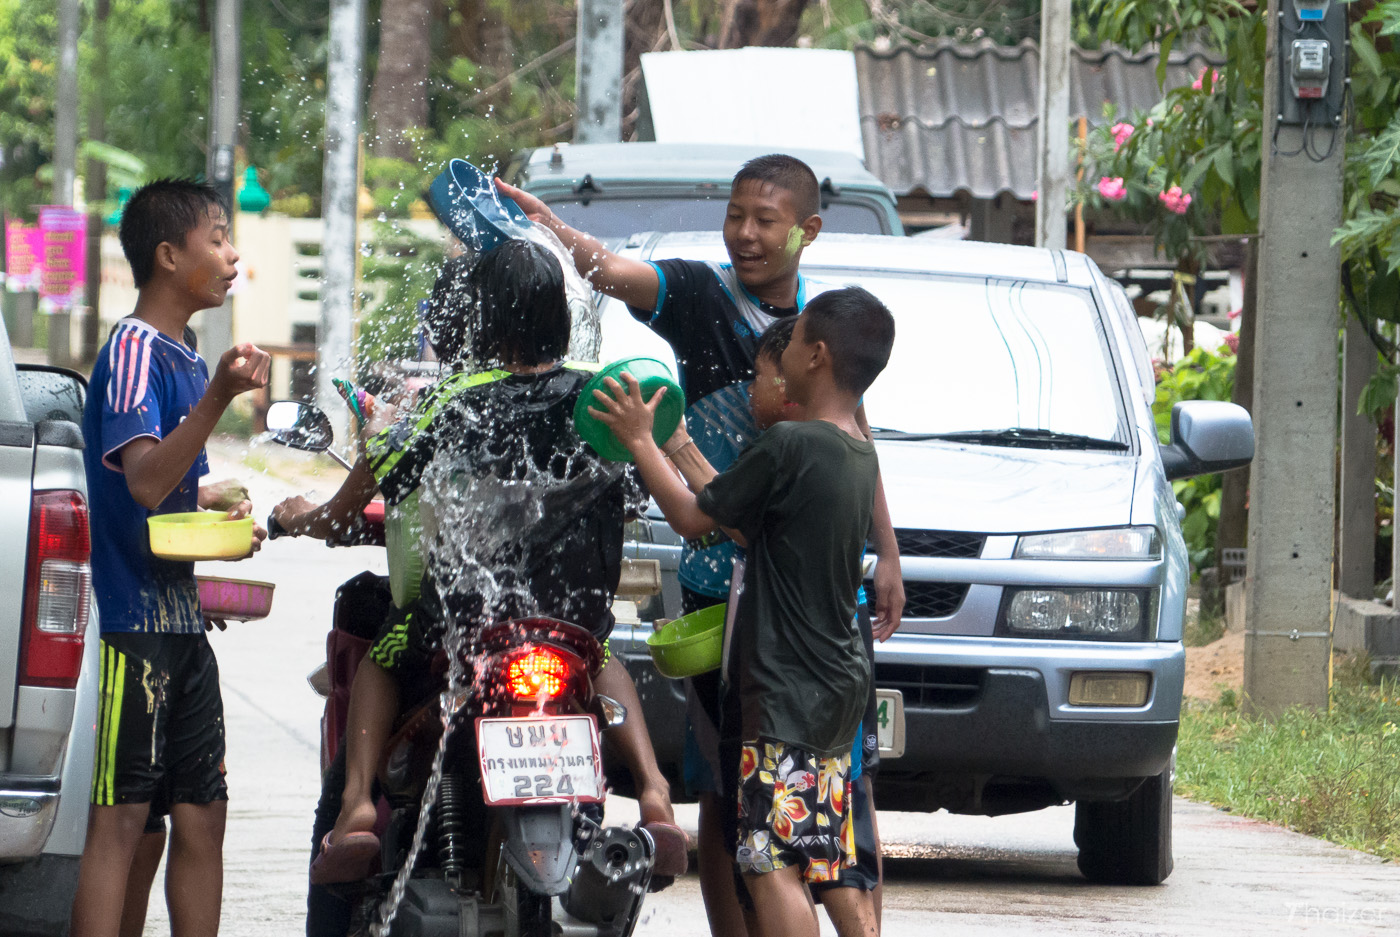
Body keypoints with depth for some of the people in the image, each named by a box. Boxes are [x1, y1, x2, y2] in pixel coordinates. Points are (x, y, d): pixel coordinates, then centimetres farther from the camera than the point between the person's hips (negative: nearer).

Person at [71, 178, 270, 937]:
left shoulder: (183, 356, 17)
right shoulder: (133, 351, -13)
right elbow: (144, 480, -27)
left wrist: (223, 508, 11)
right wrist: (219, 395, -37)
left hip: (182, 618, 9)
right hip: (136, 621, -9)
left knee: (201, 816, 8)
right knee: (120, 817, -10)